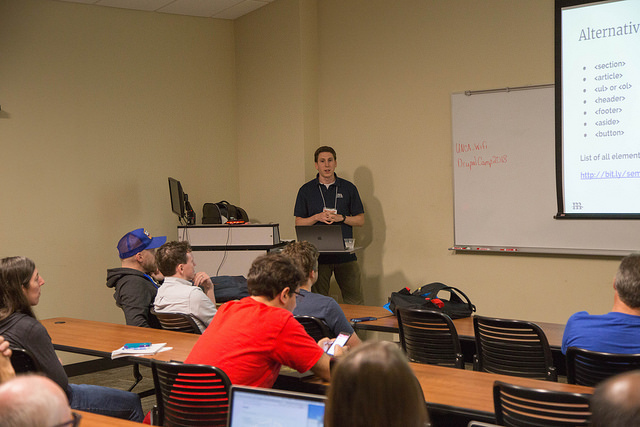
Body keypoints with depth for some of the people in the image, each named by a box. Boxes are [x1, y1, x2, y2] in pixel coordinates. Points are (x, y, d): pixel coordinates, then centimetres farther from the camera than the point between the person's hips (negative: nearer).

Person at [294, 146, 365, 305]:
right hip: (317, 254, 0)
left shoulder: (348, 188, 7)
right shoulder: (306, 190, 6)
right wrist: (318, 217, -11)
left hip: (345, 255, 0)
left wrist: (341, 218, -9)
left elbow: (360, 220, 8)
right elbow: (299, 223, 6)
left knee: (355, 302, -1)